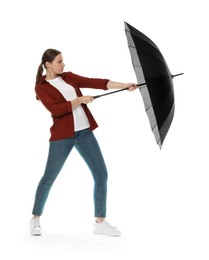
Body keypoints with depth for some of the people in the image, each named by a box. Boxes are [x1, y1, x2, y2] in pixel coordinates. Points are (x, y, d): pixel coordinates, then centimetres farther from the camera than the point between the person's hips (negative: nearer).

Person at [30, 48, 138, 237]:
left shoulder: (69, 77, 11)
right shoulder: (41, 87, -4)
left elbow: (96, 83, 3)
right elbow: (55, 109, -18)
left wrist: (125, 85, -5)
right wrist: (80, 99, -16)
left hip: (84, 132, 5)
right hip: (62, 136, -5)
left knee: (101, 174, -1)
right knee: (49, 177, 3)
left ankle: (100, 222, 7)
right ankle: (35, 219, 22)